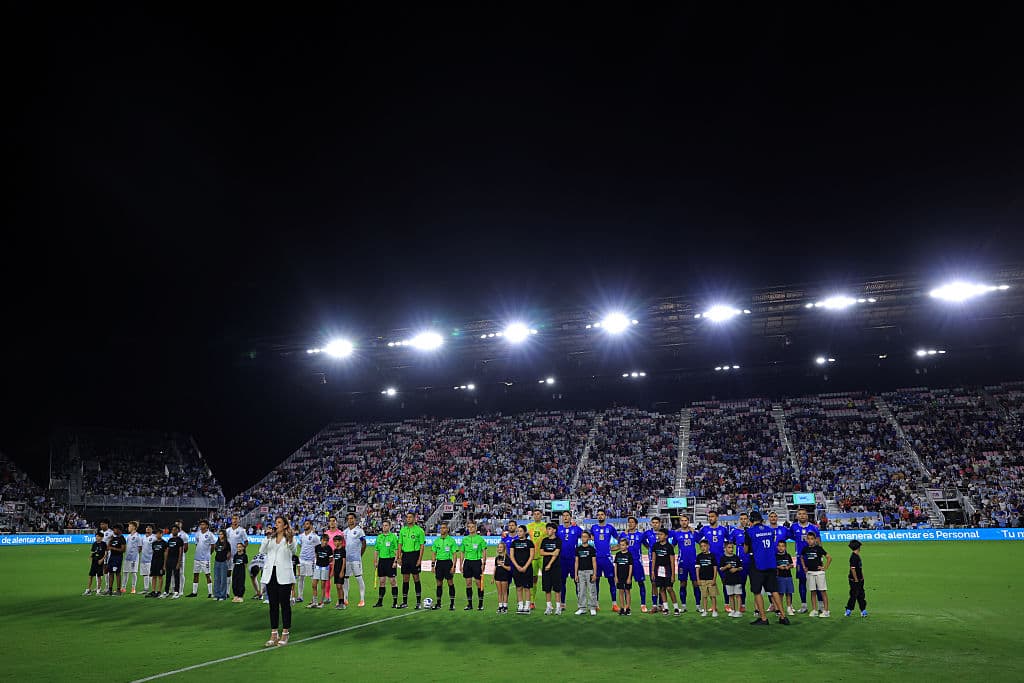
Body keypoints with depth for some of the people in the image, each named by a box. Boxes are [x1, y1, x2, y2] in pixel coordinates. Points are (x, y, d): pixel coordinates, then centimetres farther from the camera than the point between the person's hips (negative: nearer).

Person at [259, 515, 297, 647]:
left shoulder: (290, 538, 2)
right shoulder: (270, 538, 13)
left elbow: (293, 550, -19)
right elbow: (262, 551, -1)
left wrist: (290, 540, -38)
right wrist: (267, 538, -14)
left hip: (284, 575, -4)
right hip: (270, 574, 4)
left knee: (285, 604, 0)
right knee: (273, 604, 7)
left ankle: (285, 634, 7)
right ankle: (274, 634, 13)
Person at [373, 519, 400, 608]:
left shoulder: (393, 536, -3)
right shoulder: (379, 537, 12)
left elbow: (396, 550, -6)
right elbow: (376, 550, 15)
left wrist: (395, 562, -13)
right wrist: (375, 561, 7)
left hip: (390, 560, -5)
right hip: (381, 560, 5)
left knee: (392, 581, -3)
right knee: (382, 581, 8)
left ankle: (395, 602, 1)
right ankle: (380, 601, 14)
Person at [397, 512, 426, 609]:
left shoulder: (419, 530, -3)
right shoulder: (403, 530, 10)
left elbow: (422, 545, -5)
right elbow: (400, 544, 12)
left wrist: (420, 559, -12)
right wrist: (399, 557, 4)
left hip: (415, 555, -4)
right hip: (405, 555, 4)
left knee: (416, 578, -1)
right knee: (405, 579, 6)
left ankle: (418, 602, 6)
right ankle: (404, 602, 12)